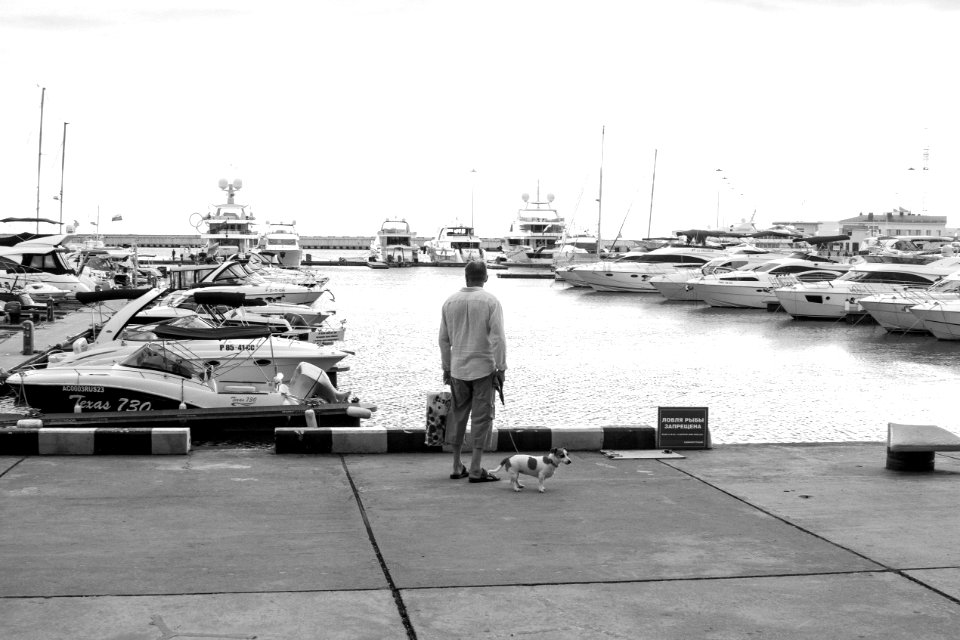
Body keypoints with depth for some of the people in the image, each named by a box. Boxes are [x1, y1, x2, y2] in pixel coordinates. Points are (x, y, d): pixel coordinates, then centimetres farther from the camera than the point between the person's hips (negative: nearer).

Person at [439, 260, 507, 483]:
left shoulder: (450, 302, 4)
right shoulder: (491, 302, -9)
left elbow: (444, 339, 8)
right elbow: (498, 338, -14)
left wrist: (446, 368, 17)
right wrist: (501, 368, -9)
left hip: (458, 368, 4)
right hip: (483, 368, -4)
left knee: (458, 414, 13)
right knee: (481, 417, 1)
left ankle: (457, 466, 17)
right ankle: (476, 469, 0)